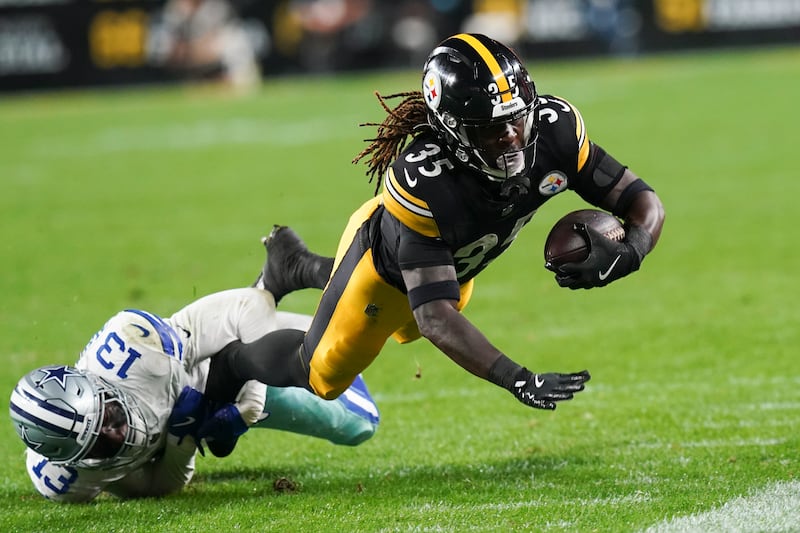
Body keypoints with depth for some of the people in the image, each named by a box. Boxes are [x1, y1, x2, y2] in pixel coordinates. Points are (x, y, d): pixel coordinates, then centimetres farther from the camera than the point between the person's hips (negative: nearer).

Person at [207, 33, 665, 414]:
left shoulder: (556, 128, -36)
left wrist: (627, 253, -49)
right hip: (387, 261, -6)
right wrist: (518, 380, -59)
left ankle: (297, 264, 58)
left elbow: (645, 205, -26)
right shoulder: (423, 180, -48)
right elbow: (434, 315, -48)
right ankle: (230, 358, 44)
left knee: (407, 330, 36)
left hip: (455, 264, 6)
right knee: (321, 376, 14)